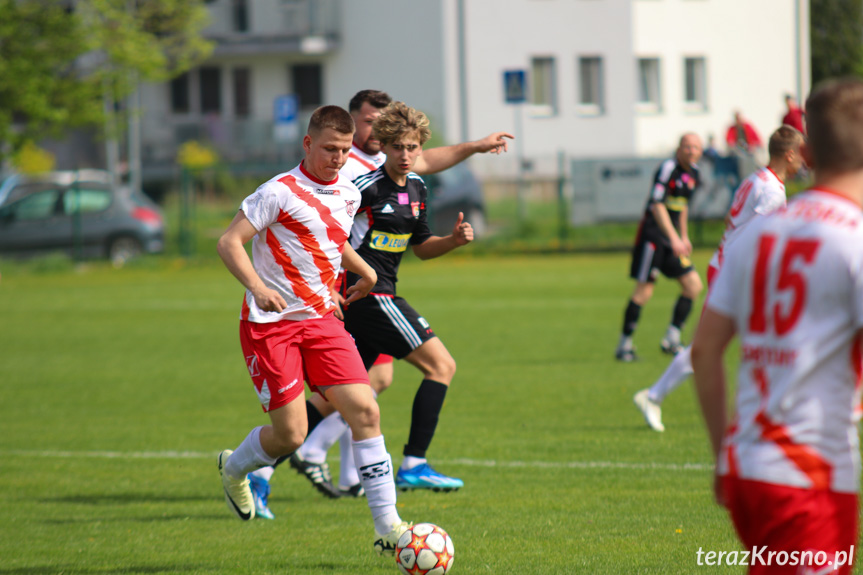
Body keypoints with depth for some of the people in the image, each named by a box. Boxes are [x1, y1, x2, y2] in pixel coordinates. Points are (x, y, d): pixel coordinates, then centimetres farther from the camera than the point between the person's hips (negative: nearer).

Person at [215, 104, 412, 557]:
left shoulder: (349, 197, 11)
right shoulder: (280, 192, -12)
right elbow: (229, 242, -15)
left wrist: (365, 271, 22)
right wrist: (258, 287, -29)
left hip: (321, 320, 6)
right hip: (270, 322, -6)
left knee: (365, 410, -9)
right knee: (291, 433, -9)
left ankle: (388, 528, -7)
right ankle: (233, 467, 26)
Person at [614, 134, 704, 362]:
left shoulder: (692, 173, 11)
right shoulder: (668, 168, -15)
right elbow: (657, 206, -22)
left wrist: (684, 236, 25)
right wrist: (674, 237, -28)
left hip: (672, 239, 9)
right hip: (652, 234, -8)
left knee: (693, 285, 1)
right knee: (644, 290, -11)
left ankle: (671, 340, 8)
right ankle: (624, 345, -1)